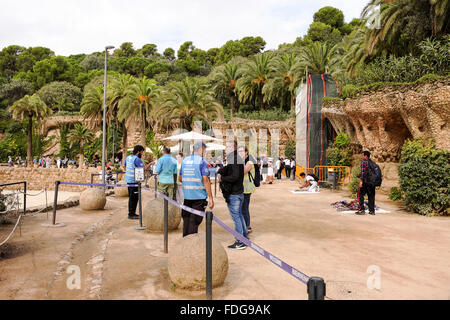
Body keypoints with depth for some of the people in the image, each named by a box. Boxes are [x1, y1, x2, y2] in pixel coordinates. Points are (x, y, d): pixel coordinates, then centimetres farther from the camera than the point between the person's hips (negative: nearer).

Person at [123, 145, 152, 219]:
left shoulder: (128, 157, 11)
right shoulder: (137, 159, -16)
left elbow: (124, 166, 24)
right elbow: (144, 168, -20)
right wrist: (150, 163, -10)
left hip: (128, 179, 9)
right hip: (134, 180, -9)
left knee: (131, 197, 16)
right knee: (134, 197, -4)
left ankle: (131, 213, 23)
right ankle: (131, 214, -1)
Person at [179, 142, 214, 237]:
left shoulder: (184, 160, 9)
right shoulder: (202, 162, -9)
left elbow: (180, 179, 14)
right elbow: (205, 180, -14)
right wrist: (210, 198, -12)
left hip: (186, 196, 6)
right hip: (199, 196, -6)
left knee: (186, 219, 17)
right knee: (194, 221, 0)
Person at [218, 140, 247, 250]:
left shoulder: (233, 160, -18)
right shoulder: (238, 158, 14)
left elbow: (234, 177, -27)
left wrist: (222, 178, -15)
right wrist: (221, 172, -1)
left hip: (233, 194, -10)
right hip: (239, 192, 10)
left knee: (236, 217, -2)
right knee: (239, 215, 19)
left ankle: (240, 242, 6)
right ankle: (245, 238, 28)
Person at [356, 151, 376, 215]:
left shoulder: (364, 162, -7)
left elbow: (363, 172, -16)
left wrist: (361, 181, -17)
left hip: (365, 181, -7)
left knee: (360, 195, 1)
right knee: (371, 196, 11)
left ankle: (362, 210, -4)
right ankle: (372, 210, 11)